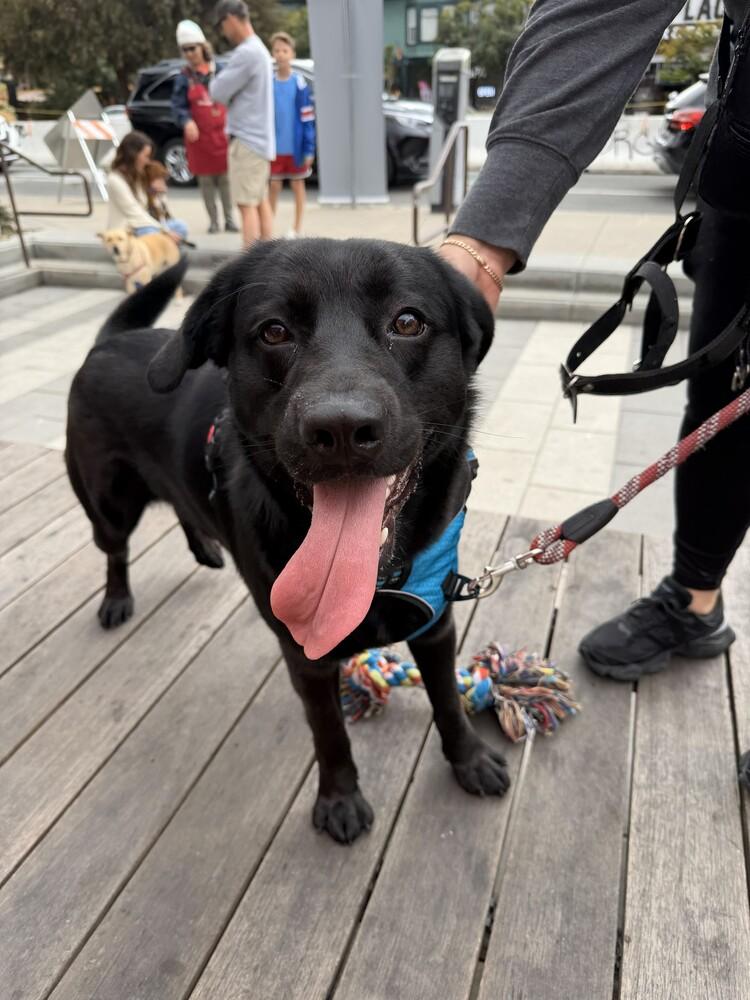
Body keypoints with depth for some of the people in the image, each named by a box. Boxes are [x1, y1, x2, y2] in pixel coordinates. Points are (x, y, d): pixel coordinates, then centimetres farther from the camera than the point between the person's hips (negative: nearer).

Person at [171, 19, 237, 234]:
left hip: (222, 134, 0)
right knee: (206, 181, 4)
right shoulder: (184, 78, 1)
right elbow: (178, 106, -3)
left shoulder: (220, 71, 3)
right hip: (199, 137, 0)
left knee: (225, 178, 3)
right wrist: (186, 121, -24)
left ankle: (229, 219, 13)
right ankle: (213, 220, 13)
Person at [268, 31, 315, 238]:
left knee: (297, 185, 10)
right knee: (274, 186, 8)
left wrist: (309, 149, -10)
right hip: (274, 147, 2)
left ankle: (297, 229, 19)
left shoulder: (299, 83, -6)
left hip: (295, 147, -2)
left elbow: (307, 118, -6)